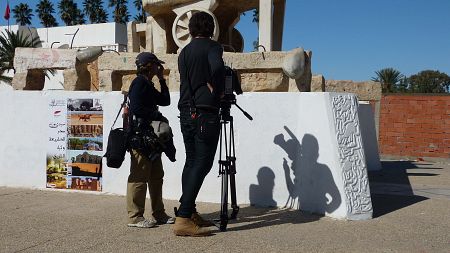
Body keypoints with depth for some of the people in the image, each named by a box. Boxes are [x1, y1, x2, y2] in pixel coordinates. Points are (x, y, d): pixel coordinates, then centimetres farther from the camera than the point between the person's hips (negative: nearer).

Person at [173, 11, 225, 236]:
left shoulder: (184, 52, 15)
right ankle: (183, 219, -13)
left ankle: (189, 212, 18)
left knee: (191, 162, 13)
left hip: (186, 113, 7)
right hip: (205, 113, -7)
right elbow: (217, 67, -24)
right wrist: (217, 90, -8)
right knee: (201, 164, -8)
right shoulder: (212, 47, -4)